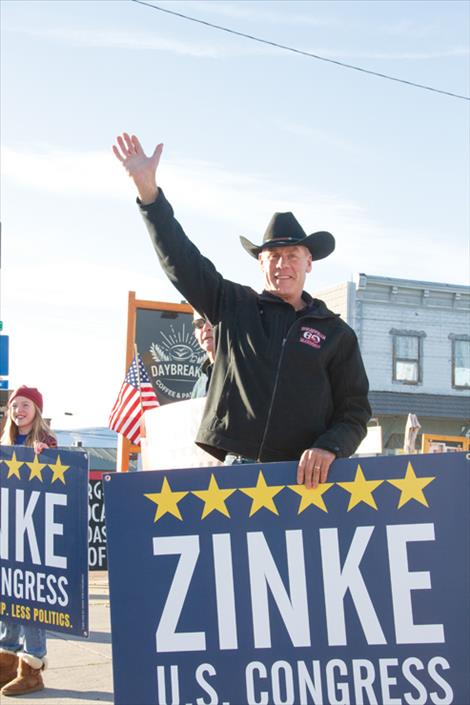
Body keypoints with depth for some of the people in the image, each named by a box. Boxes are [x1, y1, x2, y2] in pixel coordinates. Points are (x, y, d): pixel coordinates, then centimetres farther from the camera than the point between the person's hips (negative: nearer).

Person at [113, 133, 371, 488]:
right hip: (235, 470, 1)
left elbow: (355, 409, 8)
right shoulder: (234, 306, 13)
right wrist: (148, 189, -2)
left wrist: (329, 448, -14)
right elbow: (181, 259, 7)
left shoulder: (336, 332, 11)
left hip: (304, 477, 0)